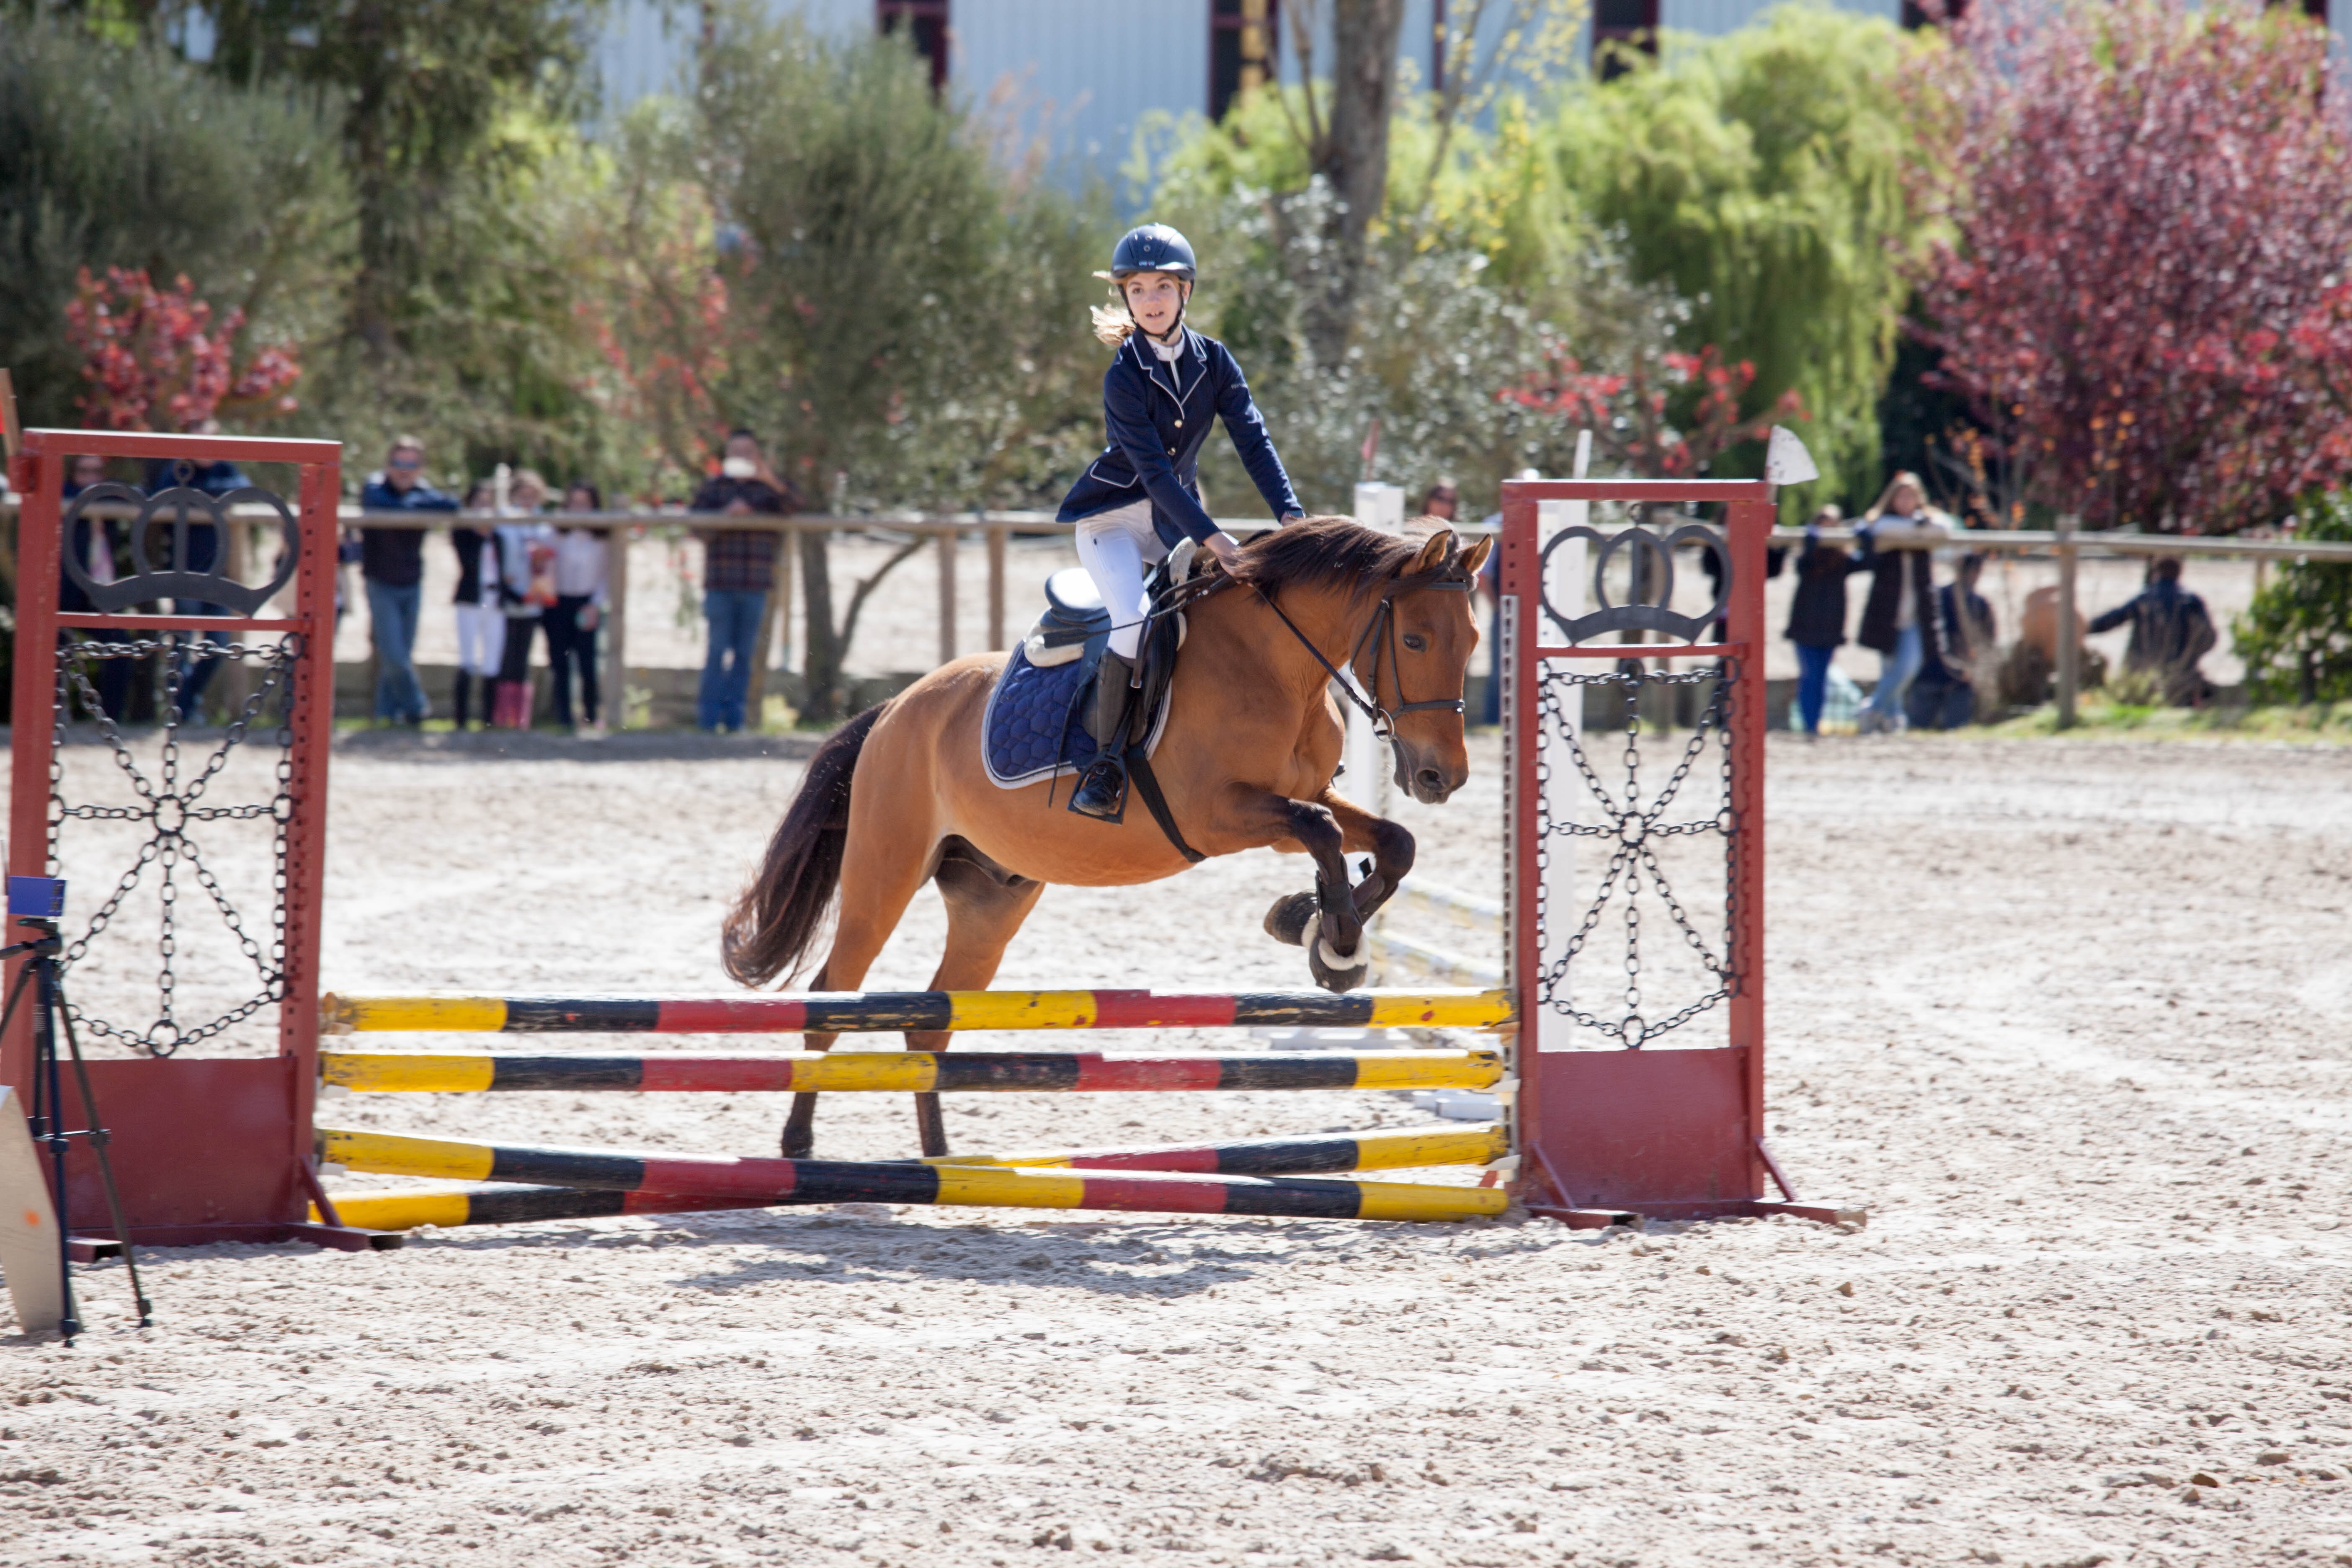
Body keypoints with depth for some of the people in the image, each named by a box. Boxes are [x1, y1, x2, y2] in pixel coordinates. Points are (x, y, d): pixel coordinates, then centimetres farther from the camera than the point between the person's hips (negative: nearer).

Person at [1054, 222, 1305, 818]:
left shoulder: (1213, 361, -2)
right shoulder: (1125, 376, -18)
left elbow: (1252, 440, -8)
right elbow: (1153, 469, -24)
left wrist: (1291, 516, -22)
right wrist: (1210, 539, -34)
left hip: (1175, 518, 6)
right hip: (1114, 517, -6)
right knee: (1136, 619, -29)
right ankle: (1107, 759, -18)